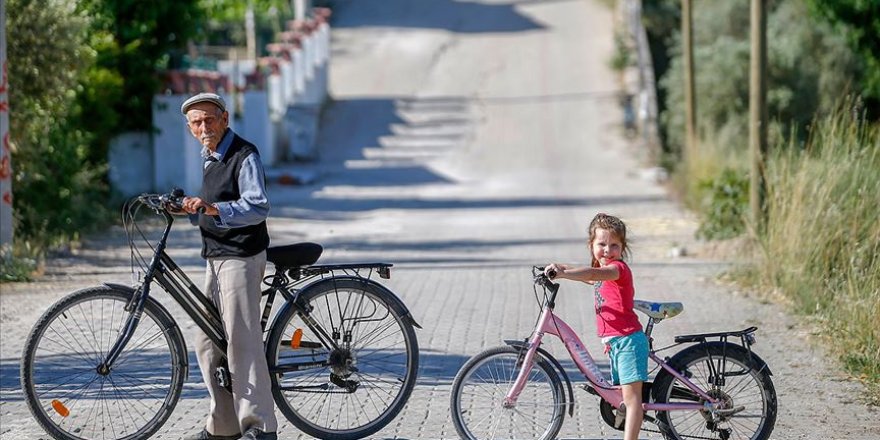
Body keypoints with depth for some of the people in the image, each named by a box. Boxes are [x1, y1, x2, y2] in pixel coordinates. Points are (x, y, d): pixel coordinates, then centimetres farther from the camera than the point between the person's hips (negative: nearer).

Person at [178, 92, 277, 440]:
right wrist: (193, 208, 15)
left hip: (241, 258, -10)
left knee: (242, 341, -11)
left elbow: (257, 207, -26)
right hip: (216, 258, 10)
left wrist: (213, 208, -37)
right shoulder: (211, 158, 17)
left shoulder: (244, 157, -12)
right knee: (208, 344, 11)